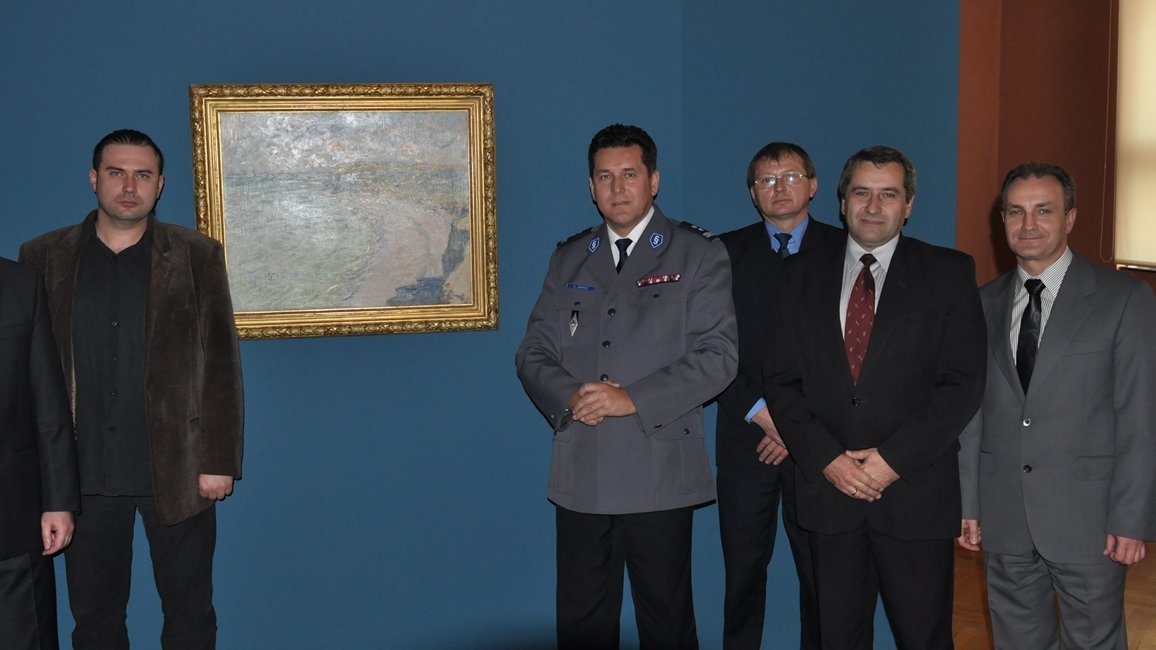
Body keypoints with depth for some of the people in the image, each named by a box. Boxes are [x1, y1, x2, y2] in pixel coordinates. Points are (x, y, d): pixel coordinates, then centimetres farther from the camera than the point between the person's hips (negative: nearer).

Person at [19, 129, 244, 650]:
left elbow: (221, 365, -1)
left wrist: (219, 461, -6)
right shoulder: (44, 257, 4)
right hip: (84, 474, 1)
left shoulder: (197, 256, 2)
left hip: (177, 470, -1)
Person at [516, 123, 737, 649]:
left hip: (659, 473, -3)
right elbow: (533, 353, 11)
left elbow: (718, 356, -7)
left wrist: (633, 399, -16)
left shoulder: (698, 255, 2)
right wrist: (568, 397, -10)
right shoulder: (568, 259, 14)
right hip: (580, 476, 4)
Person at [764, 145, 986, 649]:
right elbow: (781, 380, 3)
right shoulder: (801, 276, 7)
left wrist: (894, 458, -14)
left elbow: (963, 383, -6)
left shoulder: (948, 273, 1)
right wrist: (826, 458, -10)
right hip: (827, 491, 2)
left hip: (915, 492, -2)